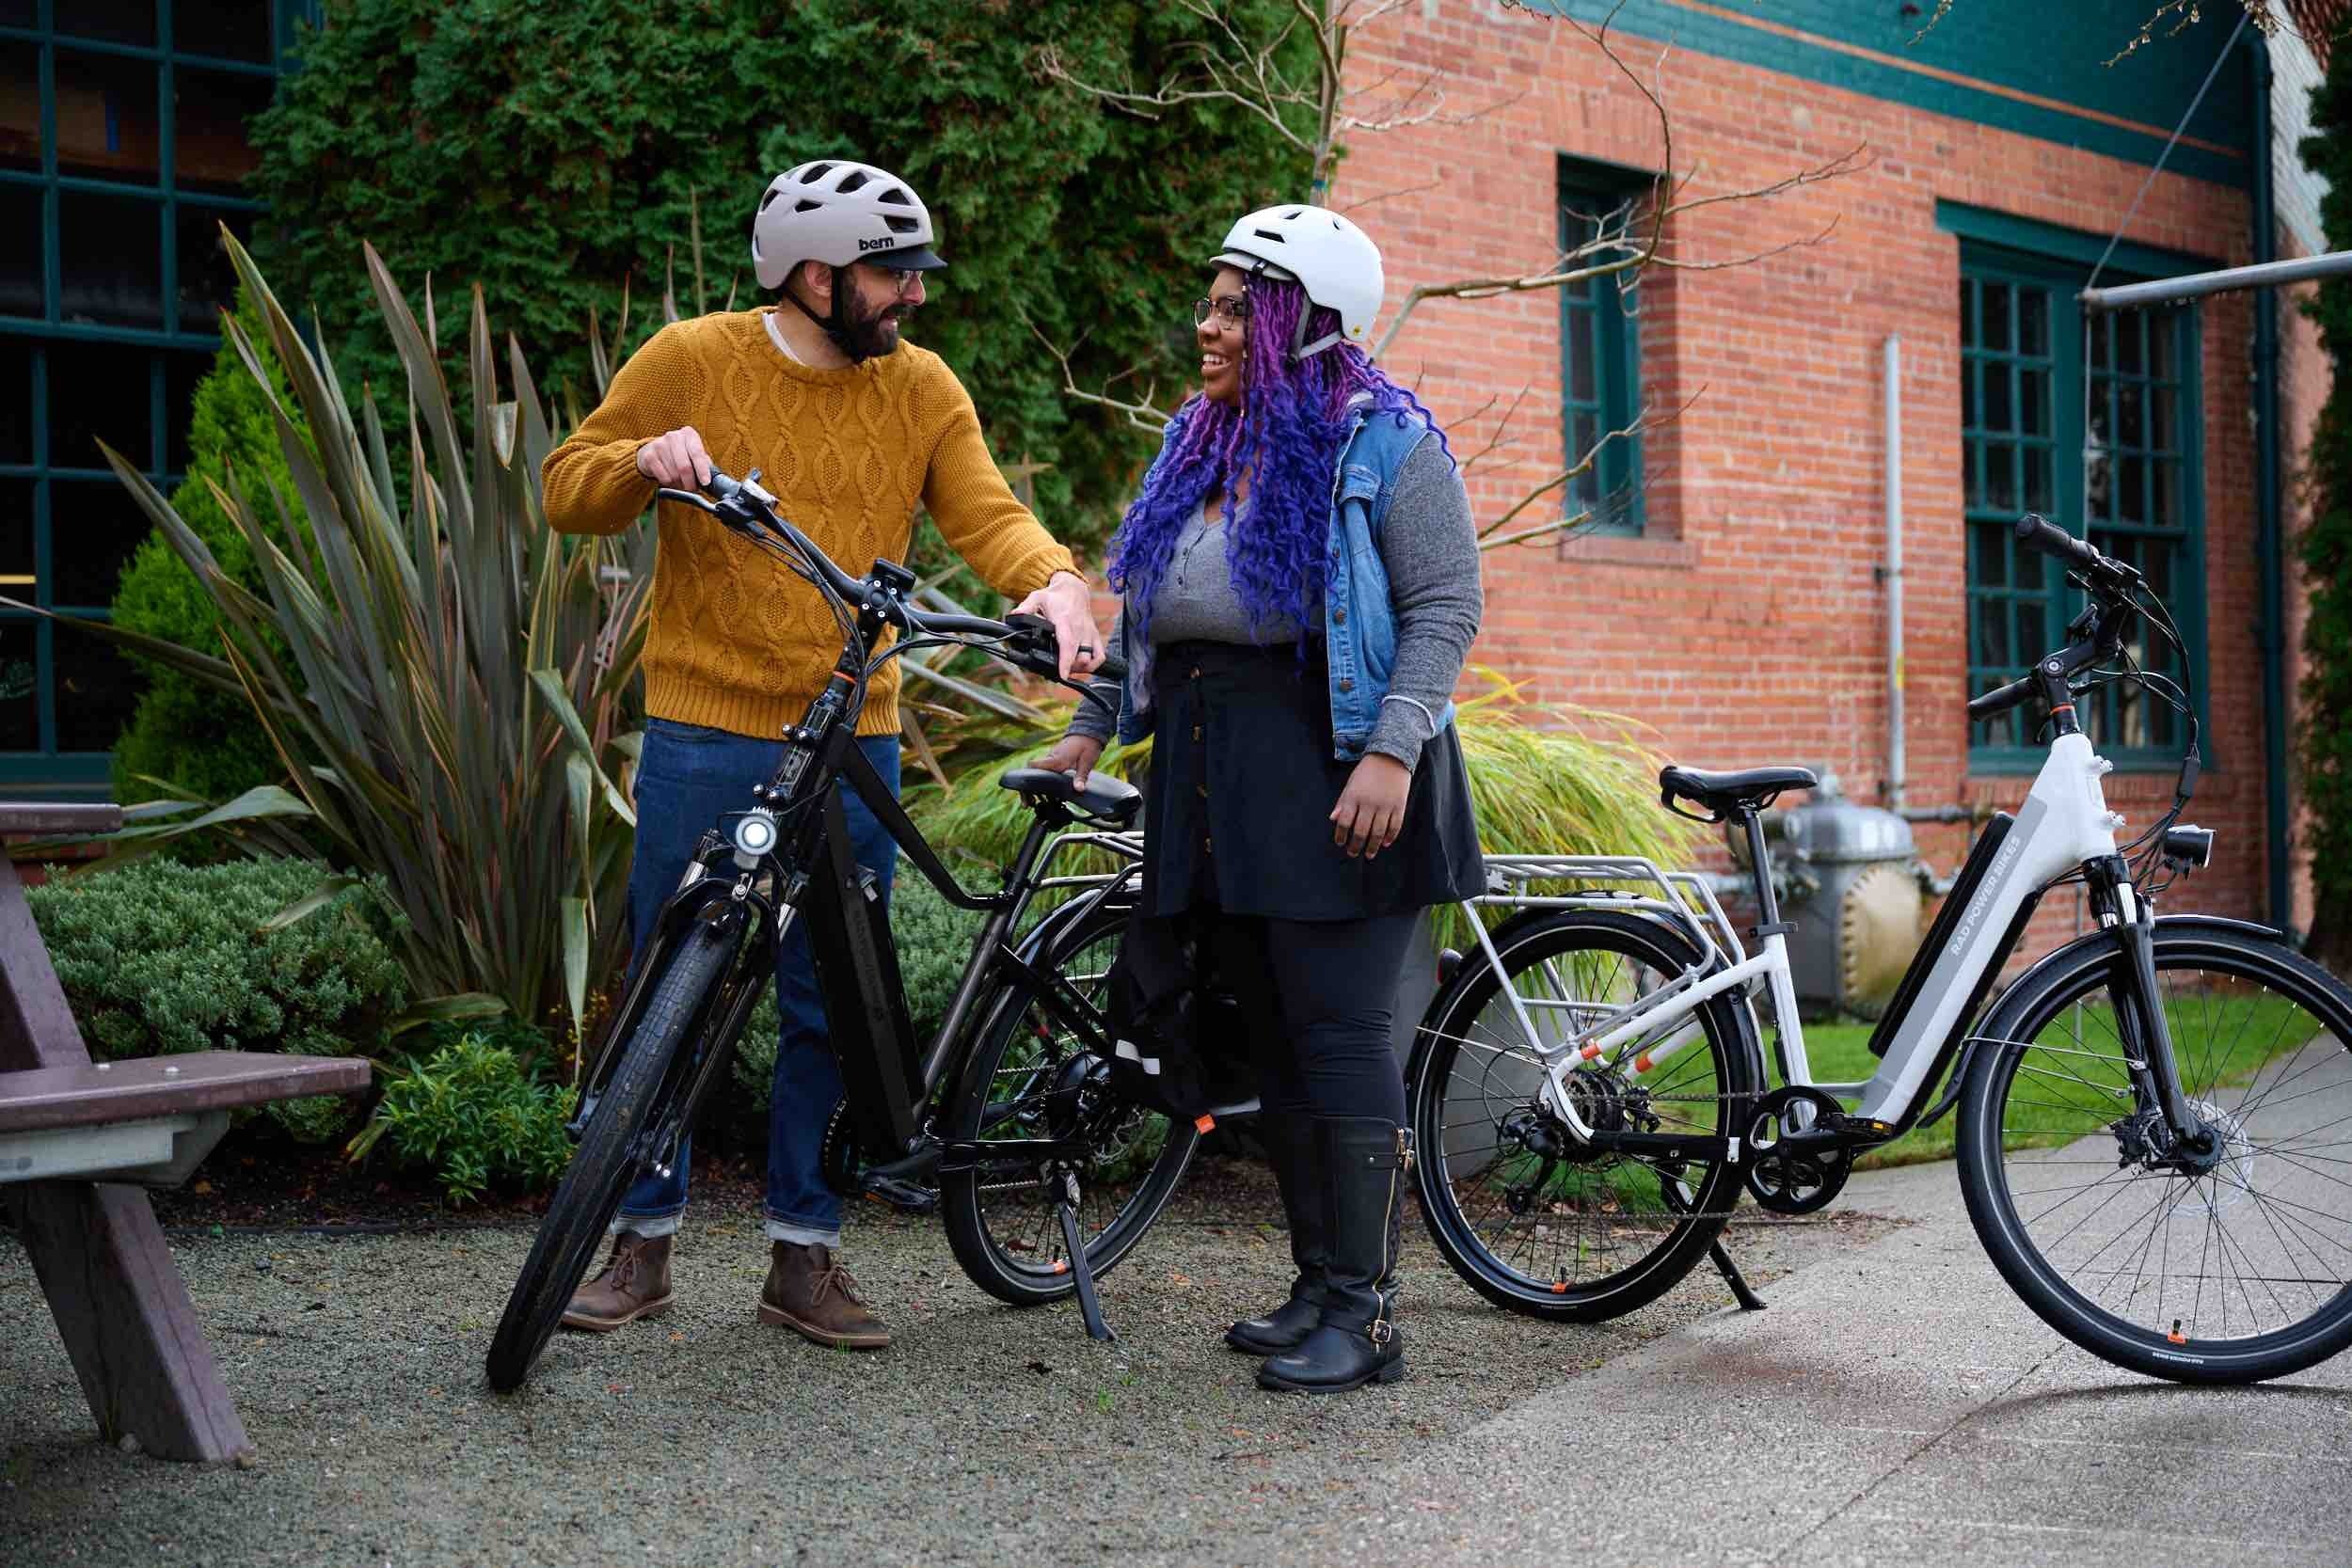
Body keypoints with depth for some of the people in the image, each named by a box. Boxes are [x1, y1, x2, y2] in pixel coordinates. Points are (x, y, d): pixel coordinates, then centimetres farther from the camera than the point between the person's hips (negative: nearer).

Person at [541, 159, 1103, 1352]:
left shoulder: (921, 389, 6)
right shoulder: (691, 359, 0)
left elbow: (986, 515, -5)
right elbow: (566, 491, 3)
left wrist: (1055, 582, -26)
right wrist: (644, 458, -19)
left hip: (852, 746, 2)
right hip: (702, 734, -2)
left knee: (835, 1010, 7)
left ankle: (804, 1256, 19)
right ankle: (642, 1245, 18)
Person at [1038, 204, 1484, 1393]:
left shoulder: (1384, 445, -5)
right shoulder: (1197, 447, 17)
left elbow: (1446, 606, -11)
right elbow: (1146, 613, 22)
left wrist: (1392, 751, -21)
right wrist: (1092, 729, 17)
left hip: (1331, 772, -7)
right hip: (1213, 773, 7)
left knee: (1338, 1034, -8)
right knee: (1273, 1039, 10)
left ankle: (1364, 1313, -2)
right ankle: (1317, 1283, 19)